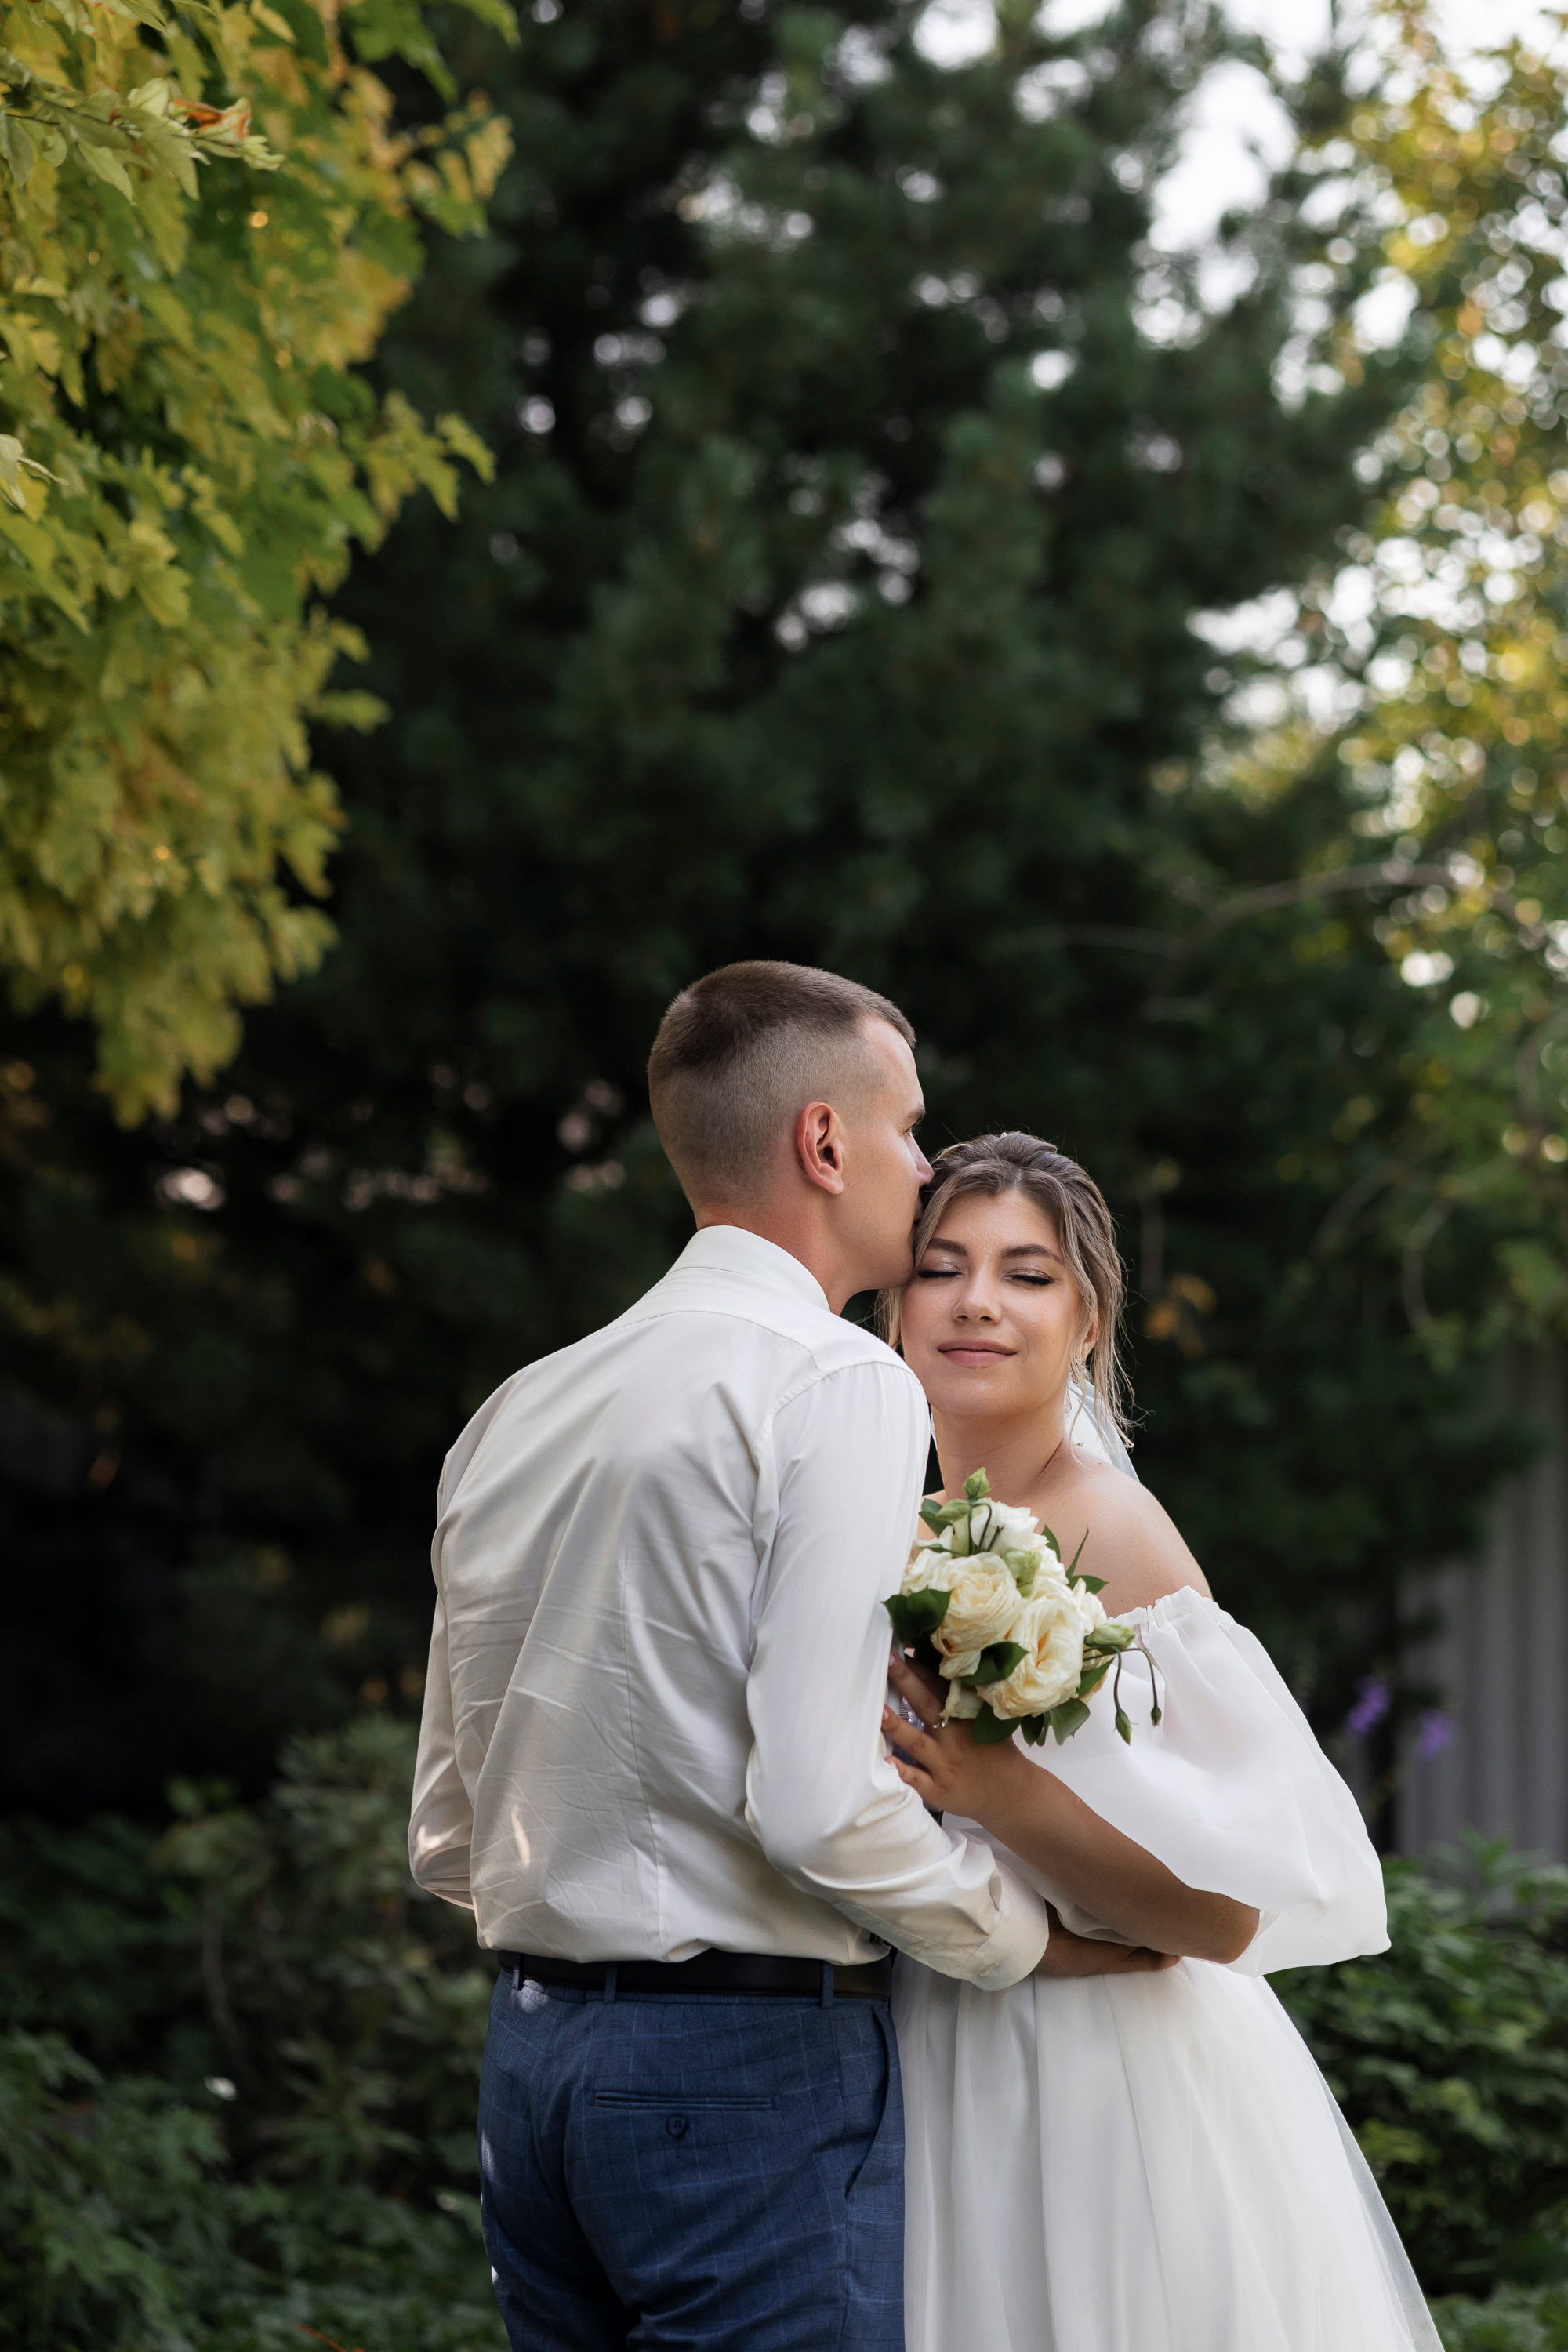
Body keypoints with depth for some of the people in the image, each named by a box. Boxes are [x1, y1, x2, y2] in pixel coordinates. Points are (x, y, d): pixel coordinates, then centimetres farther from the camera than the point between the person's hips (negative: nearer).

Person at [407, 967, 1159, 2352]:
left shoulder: (517, 1412, 12)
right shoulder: (845, 1382, -11)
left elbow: (447, 1839, 14)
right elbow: (820, 1805, -19)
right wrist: (1028, 1936, -4)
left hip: (530, 2052, 8)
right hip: (759, 2068, -8)